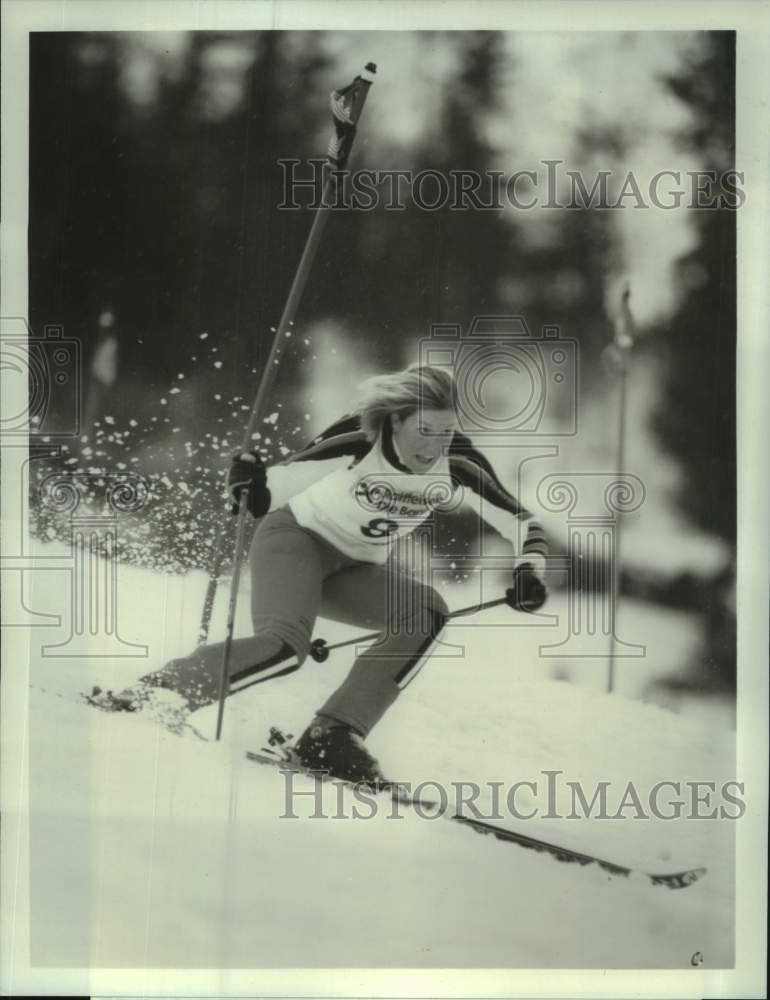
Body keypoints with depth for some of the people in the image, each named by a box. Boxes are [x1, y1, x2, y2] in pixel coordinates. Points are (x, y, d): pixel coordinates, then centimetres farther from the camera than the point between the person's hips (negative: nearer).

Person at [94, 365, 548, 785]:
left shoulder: (458, 466, -16)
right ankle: (154, 691, -16)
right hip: (298, 537, -5)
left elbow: (524, 524, -7)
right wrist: (253, 486, -39)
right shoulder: (358, 440, -26)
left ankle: (333, 736, -21)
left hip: (357, 568, 5)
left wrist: (530, 573, -25)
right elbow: (279, 487, -18)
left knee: (427, 613, -22)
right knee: (285, 646, -31)